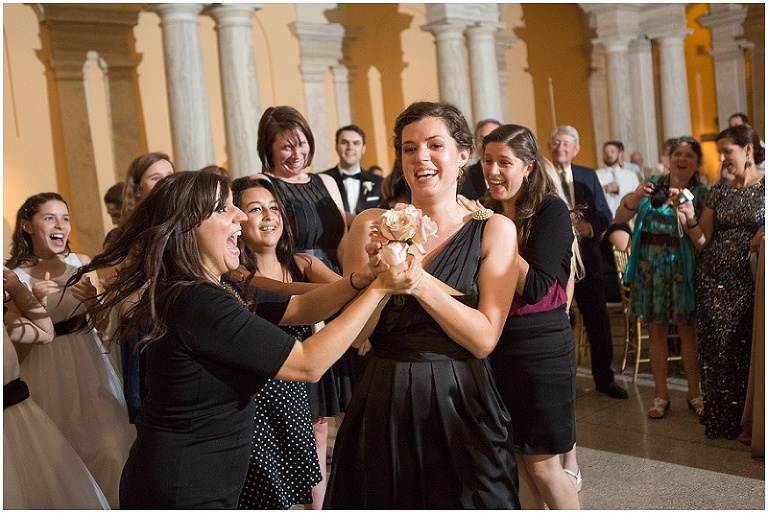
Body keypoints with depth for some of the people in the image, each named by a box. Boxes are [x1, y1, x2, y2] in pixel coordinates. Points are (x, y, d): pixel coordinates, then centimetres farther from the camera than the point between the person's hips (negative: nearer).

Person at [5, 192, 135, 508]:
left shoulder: (82, 264, 0)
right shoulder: (13, 276, -6)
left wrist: (94, 299, -13)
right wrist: (33, 301, -22)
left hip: (89, 367, 2)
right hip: (47, 374, -2)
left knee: (109, 450, -3)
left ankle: (111, 505, 19)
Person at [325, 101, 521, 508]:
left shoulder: (493, 230, -5)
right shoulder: (372, 224, -2)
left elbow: (484, 339, -12)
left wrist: (419, 280, -23)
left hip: (460, 405, -1)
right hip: (384, 403, 1)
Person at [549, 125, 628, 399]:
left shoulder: (588, 176, 10)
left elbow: (605, 214, 7)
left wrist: (590, 227, -13)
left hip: (587, 256, 3)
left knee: (598, 319, 9)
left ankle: (604, 378, 24)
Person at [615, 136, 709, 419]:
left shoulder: (701, 194, 0)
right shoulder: (652, 186, 4)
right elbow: (619, 218, -3)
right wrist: (636, 196, -20)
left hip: (683, 267, -2)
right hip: (650, 267, 2)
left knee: (687, 329, 5)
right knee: (656, 330, 7)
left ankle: (694, 393, 20)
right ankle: (661, 395, 17)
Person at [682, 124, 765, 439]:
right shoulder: (718, 191, 11)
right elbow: (702, 242, 8)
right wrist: (689, 218, -8)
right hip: (713, 279, 4)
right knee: (716, 348, 6)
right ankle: (718, 418, 18)